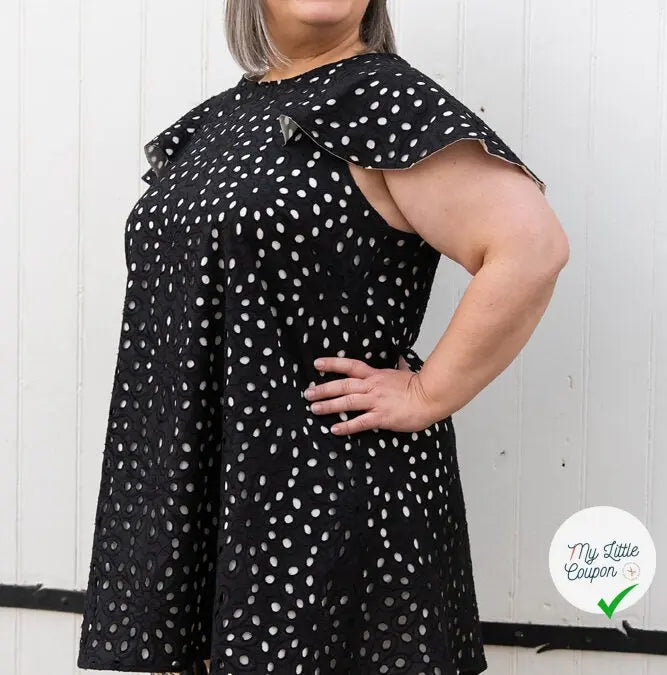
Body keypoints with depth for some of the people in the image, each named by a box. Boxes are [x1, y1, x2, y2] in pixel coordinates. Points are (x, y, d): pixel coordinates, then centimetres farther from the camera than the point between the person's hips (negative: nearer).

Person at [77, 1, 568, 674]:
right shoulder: (215, 118, 14)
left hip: (329, 486, -7)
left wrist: (427, 395, -16)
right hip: (191, 478, 7)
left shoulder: (386, 99, -9)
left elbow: (530, 247, -20)